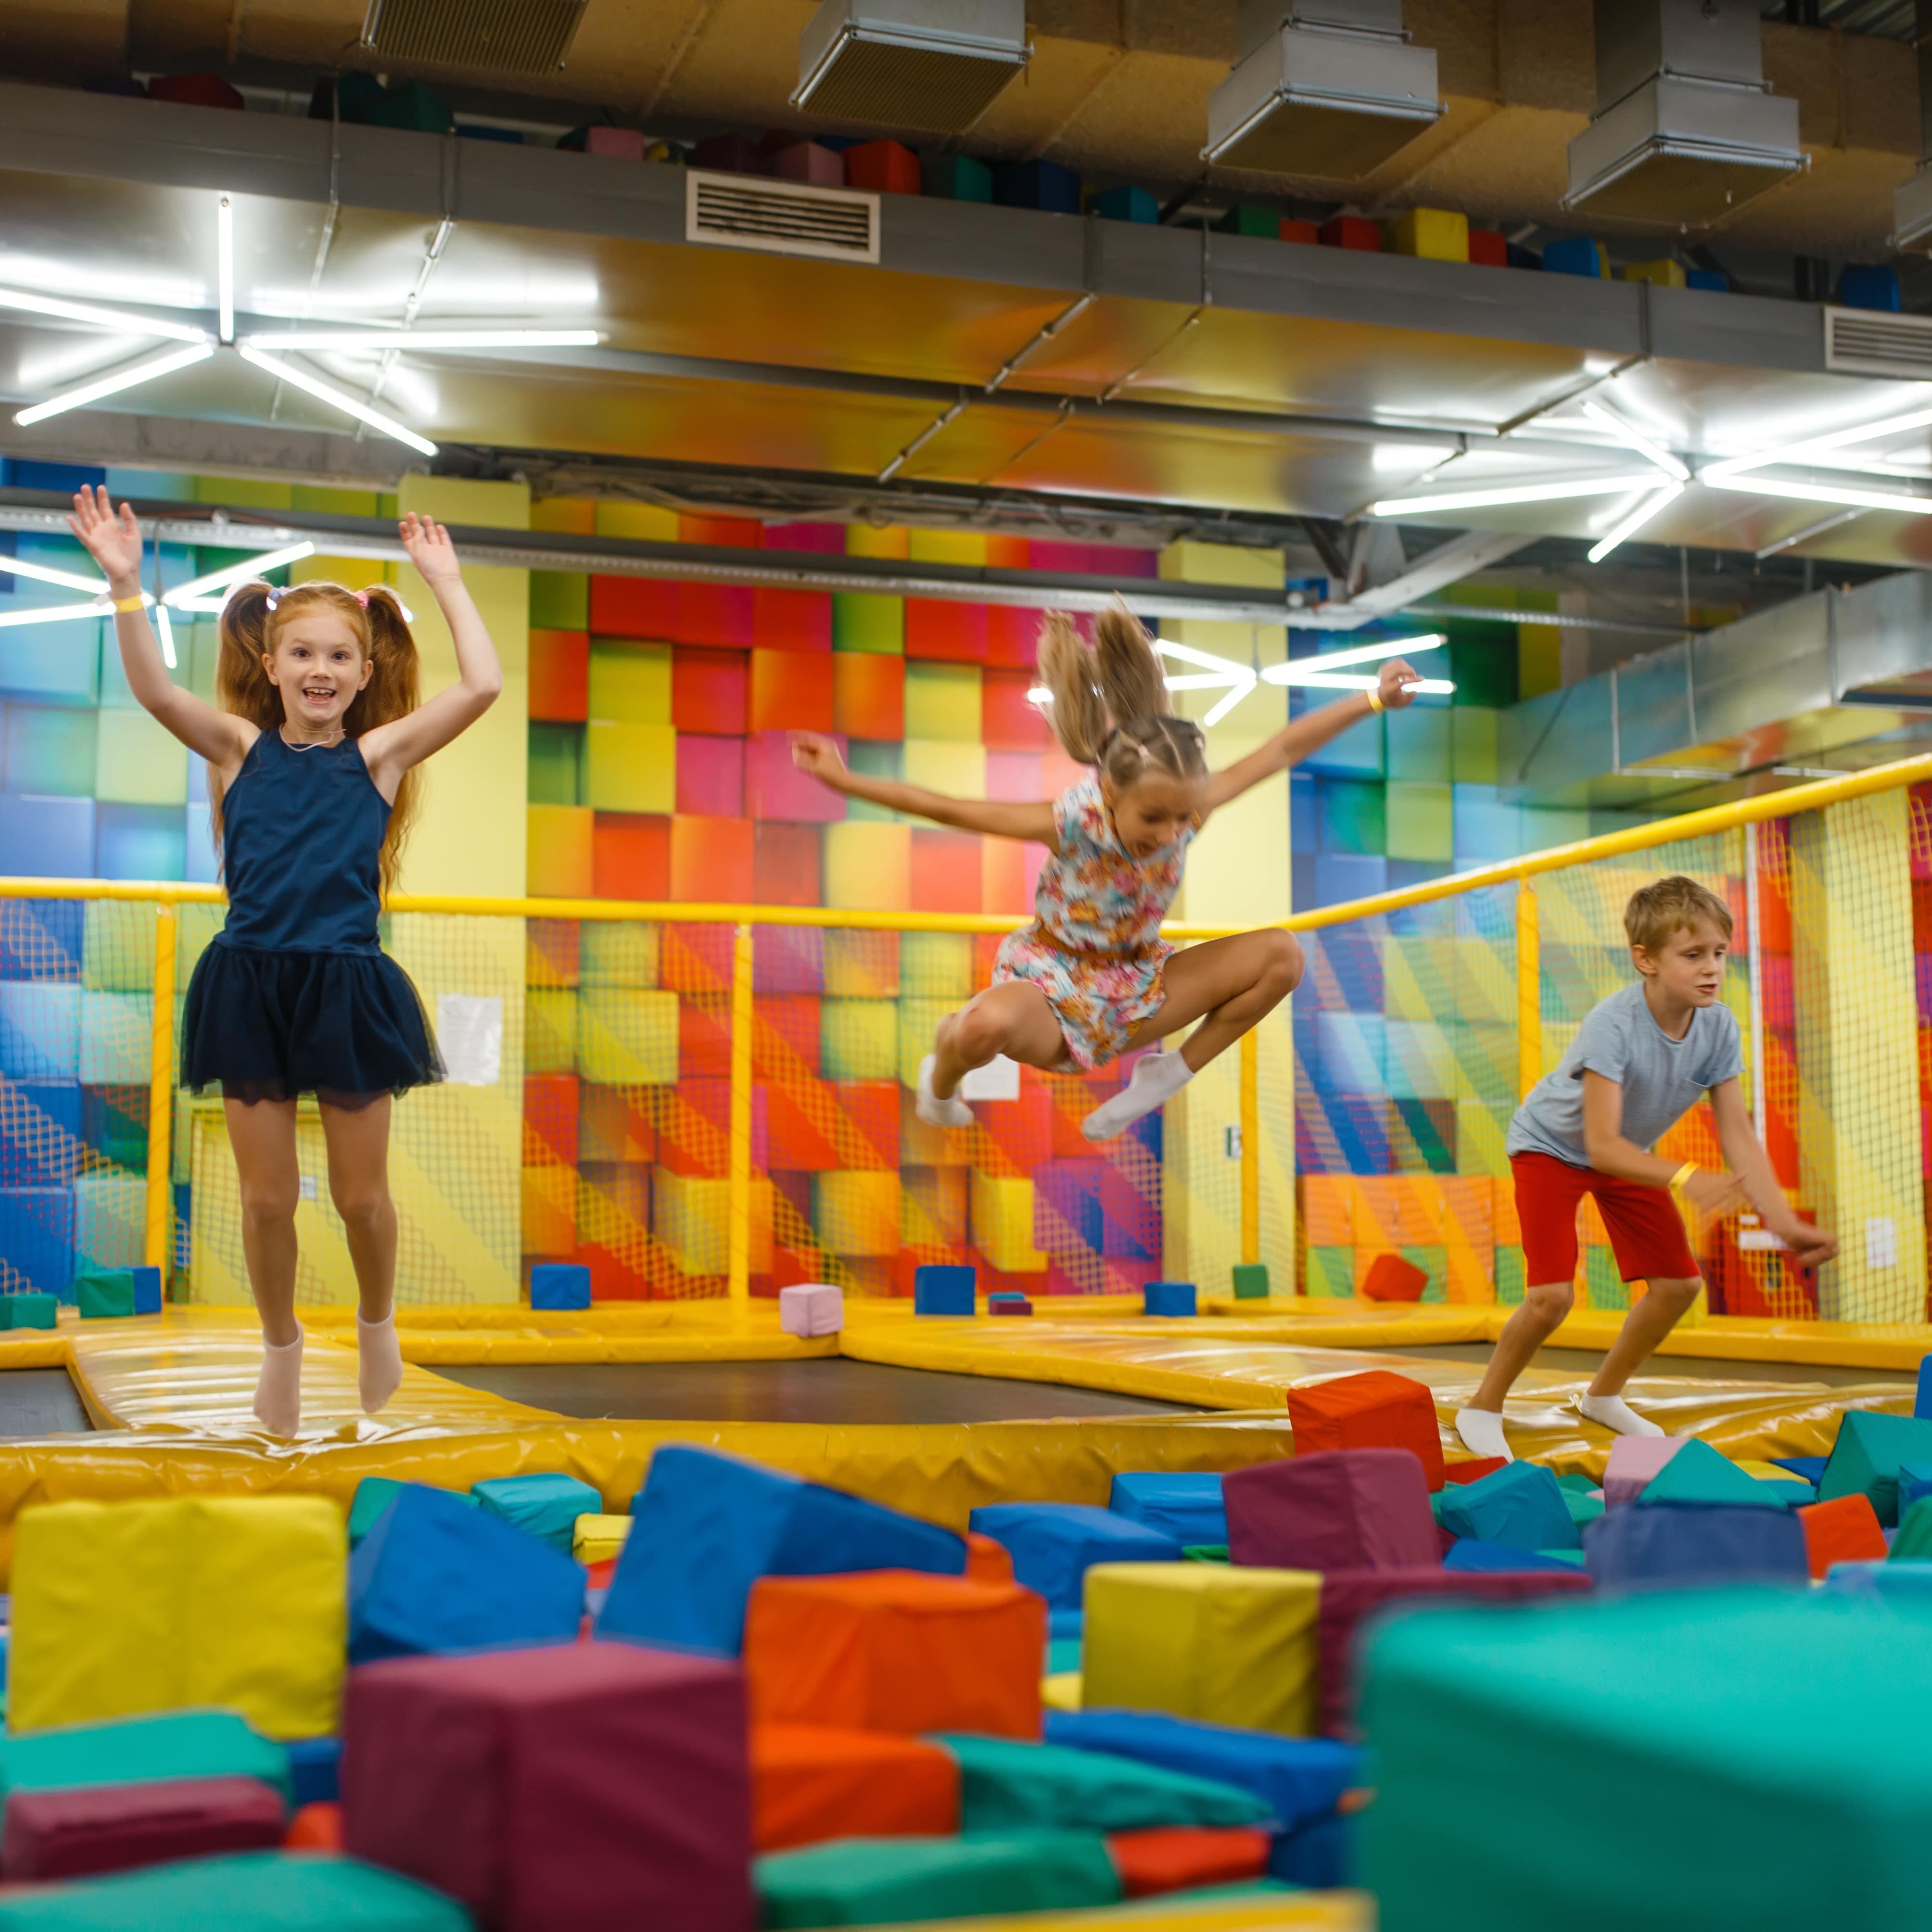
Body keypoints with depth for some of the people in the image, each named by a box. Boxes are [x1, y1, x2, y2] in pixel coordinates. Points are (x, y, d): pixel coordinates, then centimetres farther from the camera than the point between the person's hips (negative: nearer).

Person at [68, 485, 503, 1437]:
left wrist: (445, 581, -4)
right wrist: (125, 583, -20)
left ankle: (376, 1321, 36)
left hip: (349, 986, -1)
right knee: (267, 1197, 7)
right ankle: (281, 1347, 29)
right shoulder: (240, 747, 4)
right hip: (251, 982, 1)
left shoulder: (378, 753, 2)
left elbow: (483, 685, -8)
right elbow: (153, 689, -11)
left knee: (361, 1195, 7)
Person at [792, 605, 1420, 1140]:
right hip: (1053, 991, -4)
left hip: (1134, 994, 5)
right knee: (992, 1024, -43)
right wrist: (846, 781, -23)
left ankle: (1173, 1074, 4)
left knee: (1281, 955, -15)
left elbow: (1282, 750, -8)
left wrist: (1374, 699, -5)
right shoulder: (1073, 822, -27)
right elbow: (950, 809, -21)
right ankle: (942, 1076, -2)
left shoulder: (1188, 805, -17)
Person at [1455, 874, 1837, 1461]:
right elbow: (1601, 1145, -42)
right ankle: (1482, 1410, 4)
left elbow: (1737, 1133, -19)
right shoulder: (1611, 1024, -38)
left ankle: (1604, 1396, 27)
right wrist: (1686, 1179, -56)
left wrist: (1783, 1220, -32)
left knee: (1679, 1283, 3)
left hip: (1626, 1154, 6)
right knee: (1552, 1295, -19)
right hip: (1551, 1145, -6)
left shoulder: (1718, 1026, -21)